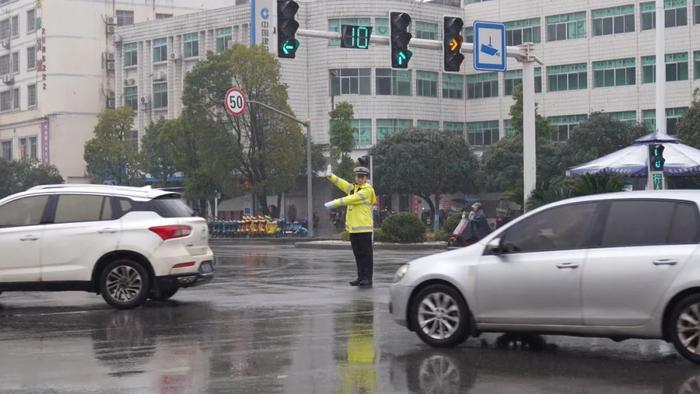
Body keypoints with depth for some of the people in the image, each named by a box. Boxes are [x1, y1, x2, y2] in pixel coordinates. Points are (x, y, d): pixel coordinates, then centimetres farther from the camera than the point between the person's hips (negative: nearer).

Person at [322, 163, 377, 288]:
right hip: (353, 228, 8)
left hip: (364, 227, -8)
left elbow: (352, 199, -18)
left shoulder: (367, 190, -8)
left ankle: (368, 279, -5)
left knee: (366, 254, -5)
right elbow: (341, 183, 6)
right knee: (358, 254, 12)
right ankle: (361, 277, 17)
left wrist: (335, 203, -19)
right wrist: (330, 176, -10)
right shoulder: (352, 187, 18)